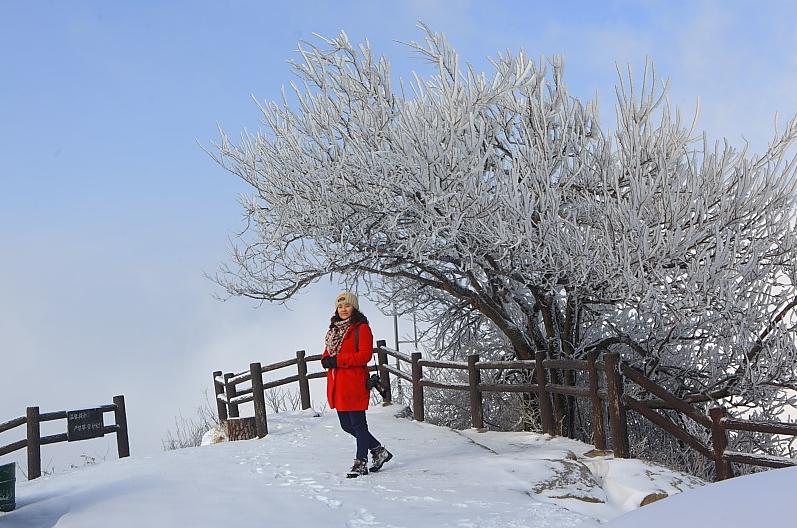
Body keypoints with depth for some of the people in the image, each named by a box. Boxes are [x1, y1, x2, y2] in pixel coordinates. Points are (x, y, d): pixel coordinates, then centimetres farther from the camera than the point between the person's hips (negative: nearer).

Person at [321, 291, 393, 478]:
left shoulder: (361, 328, -6)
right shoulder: (334, 328, 18)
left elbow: (364, 355, -16)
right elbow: (328, 351, 20)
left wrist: (337, 360, -18)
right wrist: (326, 360, -4)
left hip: (354, 384, -8)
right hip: (337, 385, 8)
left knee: (358, 424, 0)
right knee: (347, 425, 13)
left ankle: (361, 463, 11)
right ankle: (379, 451, 28)